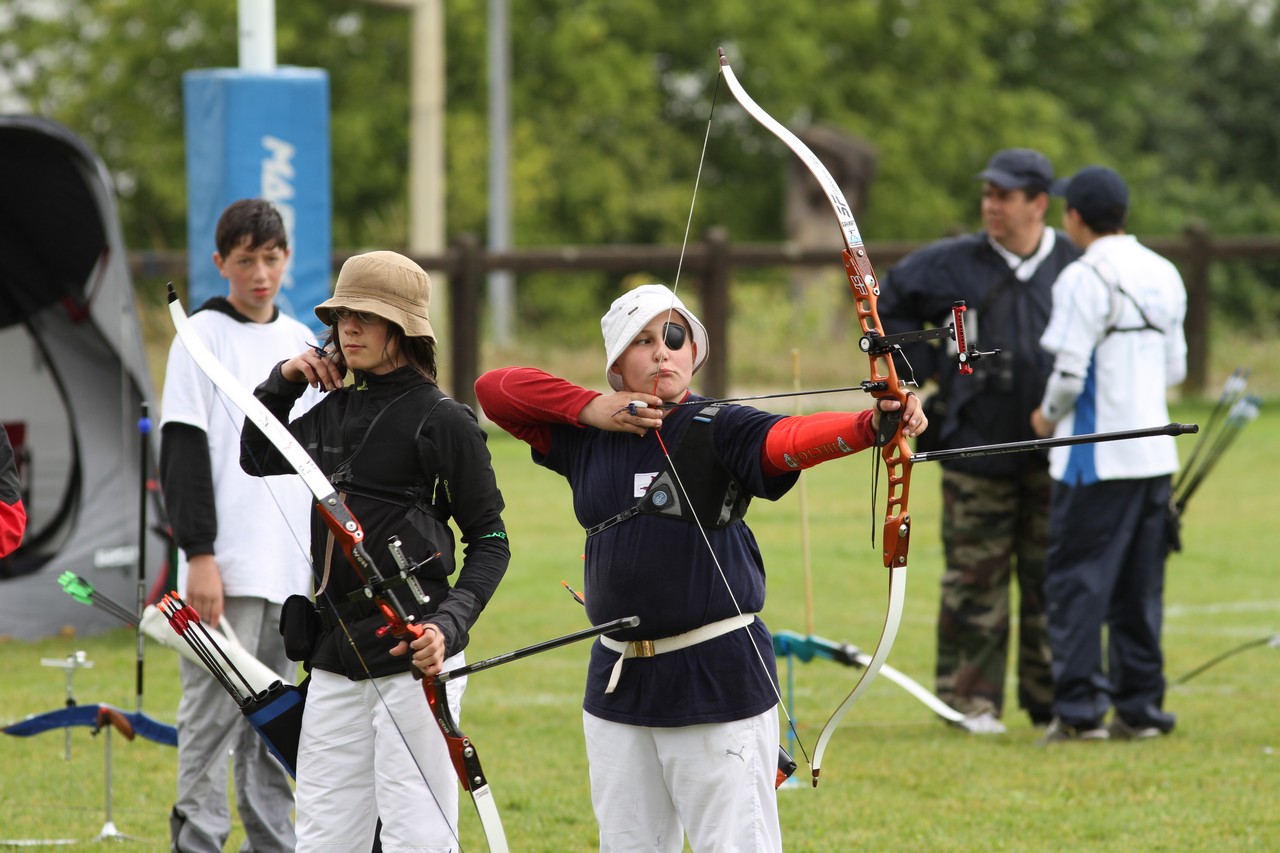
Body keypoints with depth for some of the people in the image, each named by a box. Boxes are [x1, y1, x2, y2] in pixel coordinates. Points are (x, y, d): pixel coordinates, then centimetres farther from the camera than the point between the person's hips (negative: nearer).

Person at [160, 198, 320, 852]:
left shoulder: (302, 343, 14)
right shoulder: (202, 337, -4)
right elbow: (182, 454, -9)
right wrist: (199, 555, -15)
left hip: (291, 571, 6)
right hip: (226, 565, -6)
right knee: (214, 710, -7)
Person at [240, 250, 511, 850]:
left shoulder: (442, 422, -7)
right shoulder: (333, 411, 14)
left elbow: (490, 542, -5)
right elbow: (256, 458, 30)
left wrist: (449, 624, -20)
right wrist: (283, 382, 14)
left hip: (414, 661, -7)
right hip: (336, 658, 7)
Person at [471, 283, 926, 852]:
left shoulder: (720, 431, -7)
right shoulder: (588, 436, 8)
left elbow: (792, 440, -25)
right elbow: (494, 388, 9)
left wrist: (870, 425, -46)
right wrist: (589, 406, -6)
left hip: (718, 678, -5)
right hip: (619, 677, 5)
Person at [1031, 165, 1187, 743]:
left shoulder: (1085, 278, -13)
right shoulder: (1165, 276, 10)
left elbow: (1069, 371, -16)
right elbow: (1175, 369, 14)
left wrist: (1049, 416, 2)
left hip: (1097, 457, -7)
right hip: (1154, 452, 7)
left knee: (1077, 581, -3)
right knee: (1139, 586, 12)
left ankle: (1080, 710, -7)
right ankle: (1141, 709, 13)